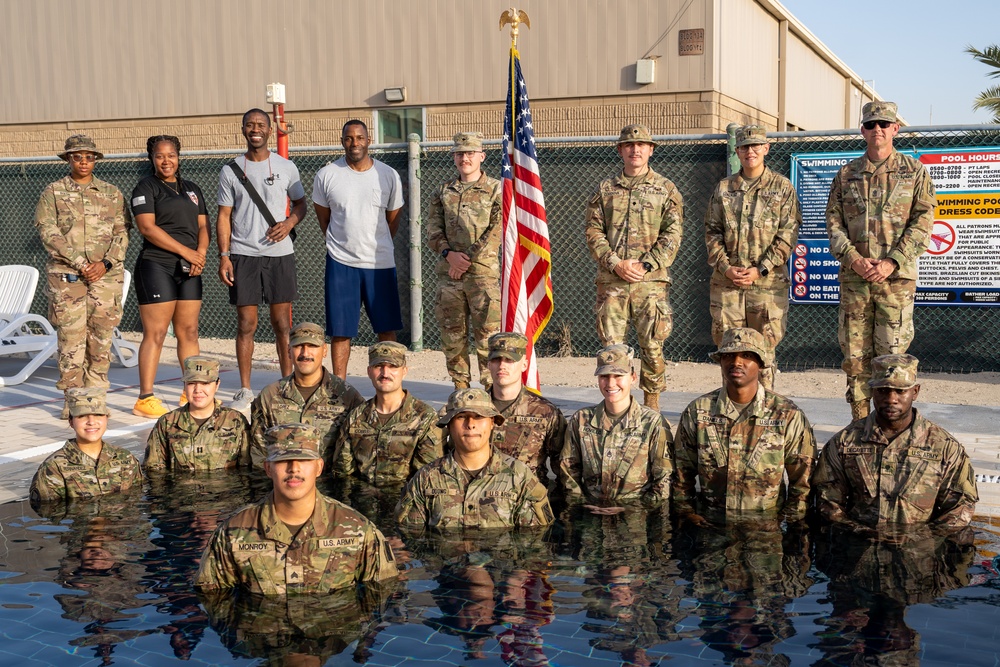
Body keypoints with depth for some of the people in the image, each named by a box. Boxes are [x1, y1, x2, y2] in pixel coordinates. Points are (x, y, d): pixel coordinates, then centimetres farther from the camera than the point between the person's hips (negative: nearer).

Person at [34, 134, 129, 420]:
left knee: (101, 337, 2)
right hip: (66, 275, -2)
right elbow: (48, 233, -3)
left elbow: (122, 233, 6)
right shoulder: (53, 192, 6)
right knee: (71, 337, -4)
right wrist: (80, 263, -12)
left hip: (107, 275, 2)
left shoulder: (112, 193, 12)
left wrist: (106, 263, -9)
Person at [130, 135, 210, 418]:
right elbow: (147, 227, -11)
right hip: (156, 266, -6)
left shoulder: (192, 189, 19)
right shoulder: (146, 187, 0)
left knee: (189, 332, 7)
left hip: (188, 269, 6)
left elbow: (203, 225, 15)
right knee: (155, 334, -7)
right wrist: (186, 251, -16)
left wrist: (201, 252, -6)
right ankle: (145, 398, -3)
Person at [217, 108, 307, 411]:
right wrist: (224, 255, -4)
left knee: (282, 324, 4)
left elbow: (301, 204, 16)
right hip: (243, 255, 0)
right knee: (246, 325, 0)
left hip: (280, 253, 1)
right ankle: (245, 390, 8)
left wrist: (289, 222, -6)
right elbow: (224, 217, 5)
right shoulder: (230, 171, 6)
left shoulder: (286, 167, 7)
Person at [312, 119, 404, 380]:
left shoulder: (389, 176, 1)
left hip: (381, 263, 1)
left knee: (387, 329, 5)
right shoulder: (326, 176, -1)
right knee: (339, 331, 3)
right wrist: (343, 244, 12)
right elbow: (323, 219, 11)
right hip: (341, 263, -1)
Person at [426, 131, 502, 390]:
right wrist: (449, 254, -9)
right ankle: (460, 386, 17)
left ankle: (492, 387, 1)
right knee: (452, 332, 7)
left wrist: (468, 260, -11)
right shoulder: (443, 191, 14)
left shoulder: (496, 190, 2)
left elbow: (496, 231, -6)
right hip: (448, 272, 4)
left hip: (483, 271, -4)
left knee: (487, 332, -6)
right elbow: (433, 229, 10)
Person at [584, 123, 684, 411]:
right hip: (611, 280, 1)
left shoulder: (666, 190, 6)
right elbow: (593, 231, 5)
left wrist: (644, 265, -12)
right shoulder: (605, 189, 11)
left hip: (651, 281, -1)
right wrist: (615, 264, -9)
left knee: (652, 345, 1)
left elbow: (672, 235, 0)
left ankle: (652, 402, 14)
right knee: (611, 344, 2)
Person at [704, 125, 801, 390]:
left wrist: (761, 269, -12)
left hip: (768, 282, -2)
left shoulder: (782, 187, 5)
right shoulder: (723, 188, 12)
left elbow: (788, 234, -2)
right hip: (726, 281, 2)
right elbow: (712, 231, 9)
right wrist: (725, 267, -7)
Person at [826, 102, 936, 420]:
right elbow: (833, 222, 7)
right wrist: (853, 259, -9)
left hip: (897, 276, -2)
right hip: (853, 276, 2)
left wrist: (891, 262, -13)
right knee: (855, 352, 4)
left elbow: (922, 223, -2)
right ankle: (858, 423, 14)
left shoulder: (914, 171, 5)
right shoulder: (846, 175, 11)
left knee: (891, 352, -2)